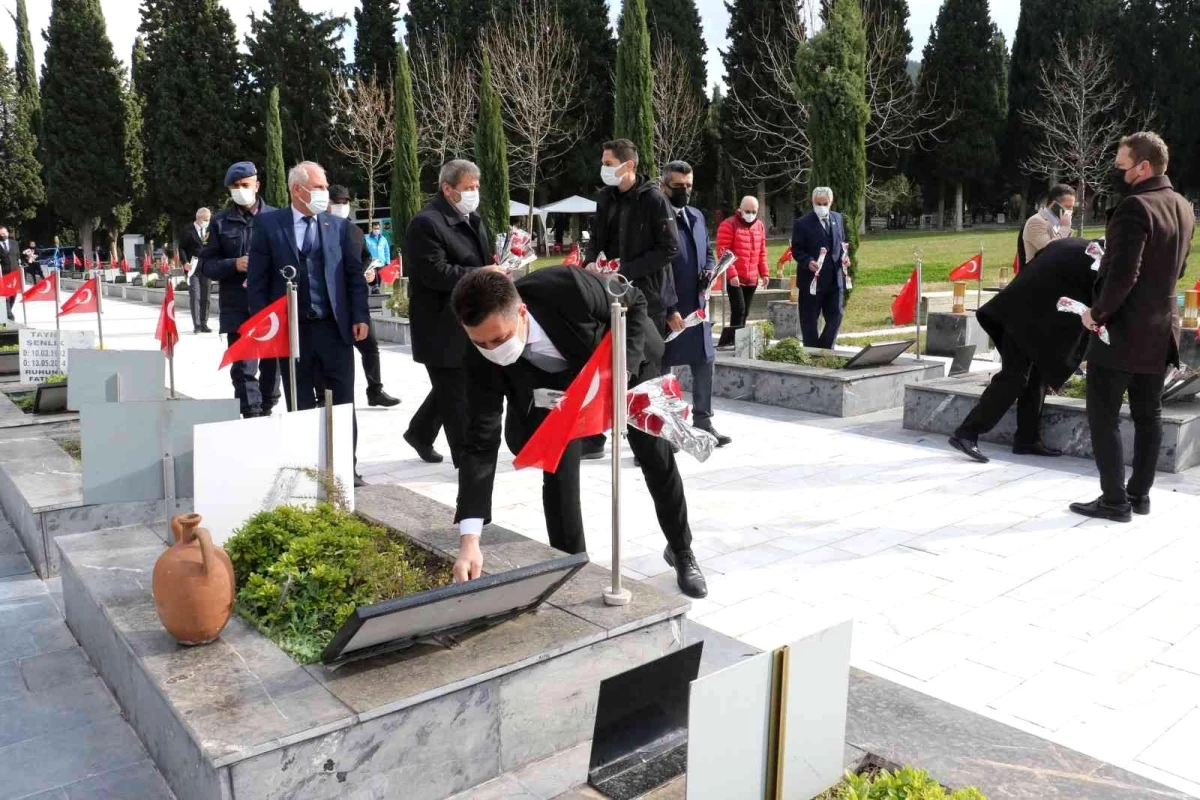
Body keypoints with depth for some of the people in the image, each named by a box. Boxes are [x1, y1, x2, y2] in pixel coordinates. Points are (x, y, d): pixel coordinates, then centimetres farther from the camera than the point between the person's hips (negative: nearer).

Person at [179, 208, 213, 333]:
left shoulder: (209, 231, 14)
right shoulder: (188, 231, 0)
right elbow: (181, 248, -2)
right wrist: (185, 262, -14)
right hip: (193, 267, -4)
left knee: (205, 298, 5)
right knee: (194, 297, -7)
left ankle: (204, 324, 11)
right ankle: (196, 325, -5)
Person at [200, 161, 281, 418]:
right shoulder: (220, 221, 5)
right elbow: (206, 264, 5)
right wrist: (234, 264, -12)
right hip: (238, 308, -1)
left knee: (272, 365, 12)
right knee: (243, 368, -5)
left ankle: (266, 411, 29)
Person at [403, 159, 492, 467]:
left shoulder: (473, 219, 13)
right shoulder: (426, 223, -16)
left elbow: (485, 258, 23)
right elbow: (436, 273, -24)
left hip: (468, 322, 9)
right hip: (442, 327, -9)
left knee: (450, 389, 20)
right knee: (455, 394, -1)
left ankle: (420, 433, 40)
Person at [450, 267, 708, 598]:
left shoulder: (567, 287, -42)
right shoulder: (482, 357, -33)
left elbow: (634, 302, -21)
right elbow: (481, 442, -32)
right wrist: (469, 540, -39)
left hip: (629, 360, -1)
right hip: (561, 386, 1)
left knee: (658, 461, 7)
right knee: (558, 471, -12)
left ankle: (681, 551, 31)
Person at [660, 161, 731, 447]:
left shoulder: (697, 216, 15)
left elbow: (708, 253, 23)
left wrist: (709, 272, 0)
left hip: (697, 306, 8)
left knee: (704, 363, 12)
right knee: (661, 367, 3)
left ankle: (702, 423, 24)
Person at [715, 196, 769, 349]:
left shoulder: (760, 225, 12)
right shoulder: (728, 225, -8)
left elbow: (762, 252, 19)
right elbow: (722, 252, -12)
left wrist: (764, 273, 12)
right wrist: (732, 274, -19)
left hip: (752, 278, 6)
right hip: (734, 278, -6)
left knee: (745, 312, 9)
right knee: (739, 310, -13)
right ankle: (727, 342, -8)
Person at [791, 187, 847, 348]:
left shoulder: (838, 218, 11)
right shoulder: (802, 223, -6)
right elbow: (796, 250, -7)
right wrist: (808, 262, -25)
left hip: (835, 279, 5)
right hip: (812, 279, -5)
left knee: (836, 317, 6)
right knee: (810, 320, 4)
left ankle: (825, 350, 21)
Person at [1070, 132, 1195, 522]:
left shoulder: (1135, 207, -19)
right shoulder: (1182, 207, 10)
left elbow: (1124, 273, -26)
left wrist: (1097, 313, -13)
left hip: (1122, 330, -9)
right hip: (1160, 329, 9)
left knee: (1103, 416, 0)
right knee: (1148, 415, 14)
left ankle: (1114, 500, 3)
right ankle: (1139, 494, 23)